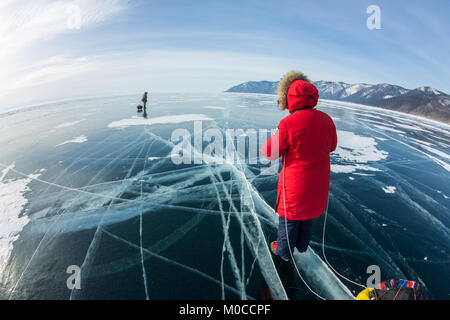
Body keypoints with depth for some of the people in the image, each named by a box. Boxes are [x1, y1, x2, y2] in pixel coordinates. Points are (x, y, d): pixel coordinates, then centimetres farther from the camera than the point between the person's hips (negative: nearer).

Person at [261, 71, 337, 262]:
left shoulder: (289, 123, -25)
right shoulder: (326, 120, -6)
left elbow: (270, 152, -15)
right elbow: (332, 146, 11)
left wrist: (277, 135, 1)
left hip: (296, 184, -5)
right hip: (318, 183, 6)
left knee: (289, 217, 15)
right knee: (309, 213, 25)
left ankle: (284, 252, 33)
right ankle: (302, 245, 46)